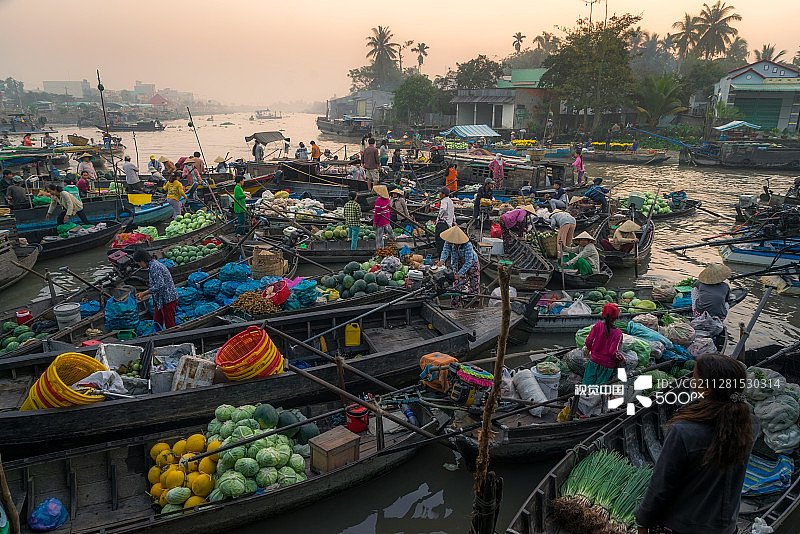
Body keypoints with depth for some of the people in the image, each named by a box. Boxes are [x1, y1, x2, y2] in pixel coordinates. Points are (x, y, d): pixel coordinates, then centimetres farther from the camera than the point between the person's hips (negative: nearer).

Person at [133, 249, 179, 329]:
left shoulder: (154, 267, -18)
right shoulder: (153, 265, 15)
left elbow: (160, 285, -25)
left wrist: (144, 293, -16)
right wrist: (143, 294, 18)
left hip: (168, 300, -11)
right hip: (160, 300, 11)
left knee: (170, 325, -4)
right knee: (157, 323, 15)